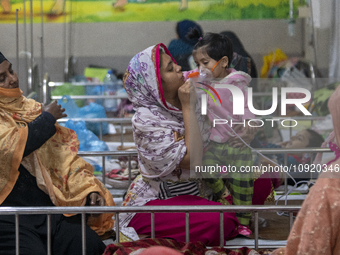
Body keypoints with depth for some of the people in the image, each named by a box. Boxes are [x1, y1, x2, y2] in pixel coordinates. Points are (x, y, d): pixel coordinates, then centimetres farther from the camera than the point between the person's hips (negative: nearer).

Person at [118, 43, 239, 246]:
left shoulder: (184, 105, 4)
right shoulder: (146, 120, -19)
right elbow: (193, 160, -26)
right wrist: (187, 108, -23)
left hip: (194, 194, 8)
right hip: (154, 202, -8)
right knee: (218, 221, -34)